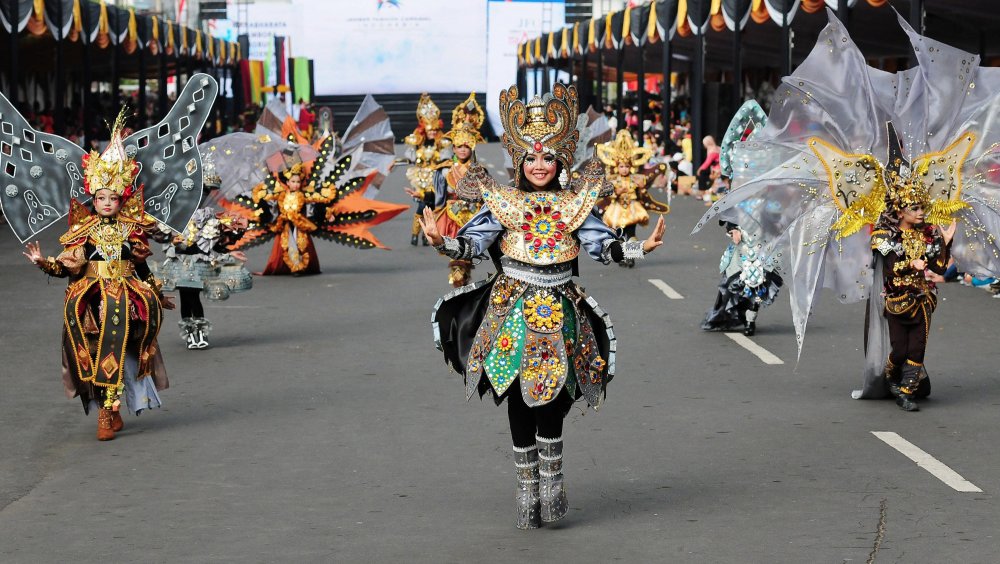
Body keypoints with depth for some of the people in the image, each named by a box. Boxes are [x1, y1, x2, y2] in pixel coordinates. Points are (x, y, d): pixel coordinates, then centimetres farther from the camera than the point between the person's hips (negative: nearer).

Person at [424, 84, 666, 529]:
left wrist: (641, 247, -15)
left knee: (550, 396, -8)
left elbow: (604, 246, 0)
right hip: (512, 309, 0)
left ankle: (552, 477, 9)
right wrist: (441, 242, -23)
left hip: (559, 310, 0)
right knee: (517, 396, 3)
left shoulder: (573, 204, 5)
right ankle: (526, 485, 14)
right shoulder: (502, 202, 2)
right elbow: (472, 243, -4)